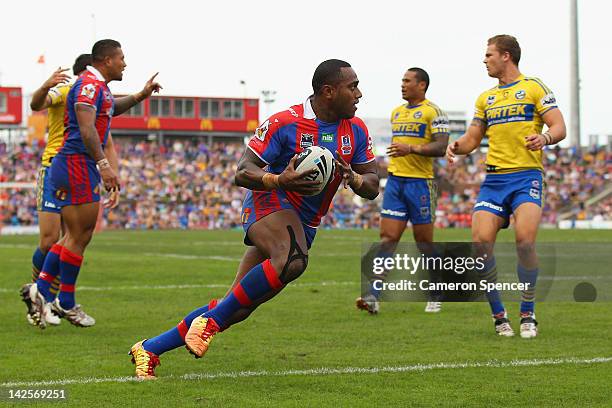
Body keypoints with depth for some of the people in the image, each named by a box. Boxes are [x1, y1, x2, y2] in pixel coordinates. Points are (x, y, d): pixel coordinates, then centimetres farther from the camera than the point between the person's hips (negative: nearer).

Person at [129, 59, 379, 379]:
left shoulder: (356, 130, 4)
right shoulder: (284, 123, -14)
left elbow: (372, 188, 8)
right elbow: (243, 172, -12)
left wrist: (353, 178, -15)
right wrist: (279, 180, -31)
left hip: (304, 227, 6)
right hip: (269, 204, -6)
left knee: (236, 310, 1)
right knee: (292, 260, -40)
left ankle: (149, 349, 12)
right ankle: (211, 320, -25)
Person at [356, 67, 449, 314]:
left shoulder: (432, 111, -5)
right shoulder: (396, 112, 18)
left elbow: (441, 147, -15)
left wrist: (412, 149, -26)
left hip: (420, 182, -6)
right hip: (395, 181, 6)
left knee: (424, 242, 3)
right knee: (387, 238, -5)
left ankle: (435, 296, 20)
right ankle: (374, 297, -14)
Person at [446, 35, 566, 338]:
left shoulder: (533, 88, 4)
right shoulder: (485, 99, 20)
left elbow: (559, 128, -3)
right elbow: (473, 138, 24)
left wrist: (544, 138, -25)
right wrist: (457, 146, 1)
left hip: (526, 176, -5)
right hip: (494, 179, 5)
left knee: (525, 239, -23)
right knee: (481, 242, -12)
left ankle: (528, 314, -7)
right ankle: (498, 315, 2)